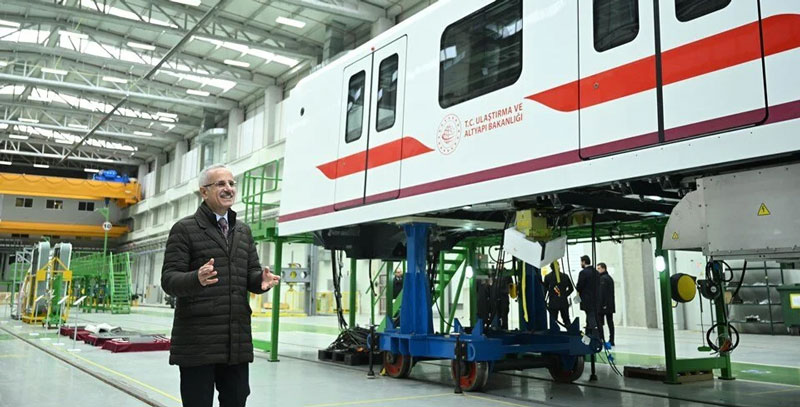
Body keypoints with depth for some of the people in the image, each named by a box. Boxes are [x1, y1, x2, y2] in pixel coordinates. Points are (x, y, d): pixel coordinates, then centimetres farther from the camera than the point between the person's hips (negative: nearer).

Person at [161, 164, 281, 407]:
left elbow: (251, 274, 14)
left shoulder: (243, 231, 16)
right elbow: (169, 279, -9)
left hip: (238, 341, 5)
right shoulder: (184, 229, -1)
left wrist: (262, 280, -11)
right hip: (197, 342, -5)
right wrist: (197, 278, -31)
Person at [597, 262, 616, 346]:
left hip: (602, 305, -9)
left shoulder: (602, 278, -12)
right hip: (610, 305, 9)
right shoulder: (610, 278, 17)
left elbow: (601, 293, -18)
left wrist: (601, 305, -18)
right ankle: (611, 340, 11)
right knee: (610, 322, 9)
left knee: (599, 323, -6)